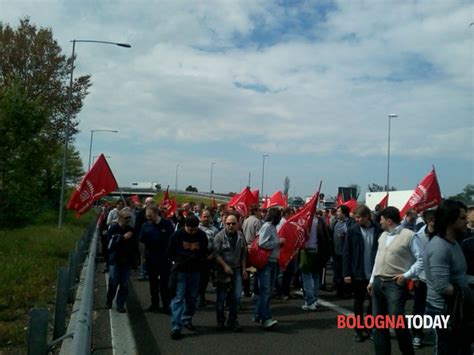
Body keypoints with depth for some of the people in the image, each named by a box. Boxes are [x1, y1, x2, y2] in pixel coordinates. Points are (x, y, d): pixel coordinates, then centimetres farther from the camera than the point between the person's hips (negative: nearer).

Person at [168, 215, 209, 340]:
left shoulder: (202, 235, -2)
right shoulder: (177, 235, -9)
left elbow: (205, 252, 10)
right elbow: (170, 253, 0)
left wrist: (200, 262, -7)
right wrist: (178, 261, -9)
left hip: (195, 272, 3)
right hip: (180, 272, -3)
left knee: (192, 298, 12)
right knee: (178, 298, -6)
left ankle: (187, 320, 30)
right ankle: (176, 327, -5)